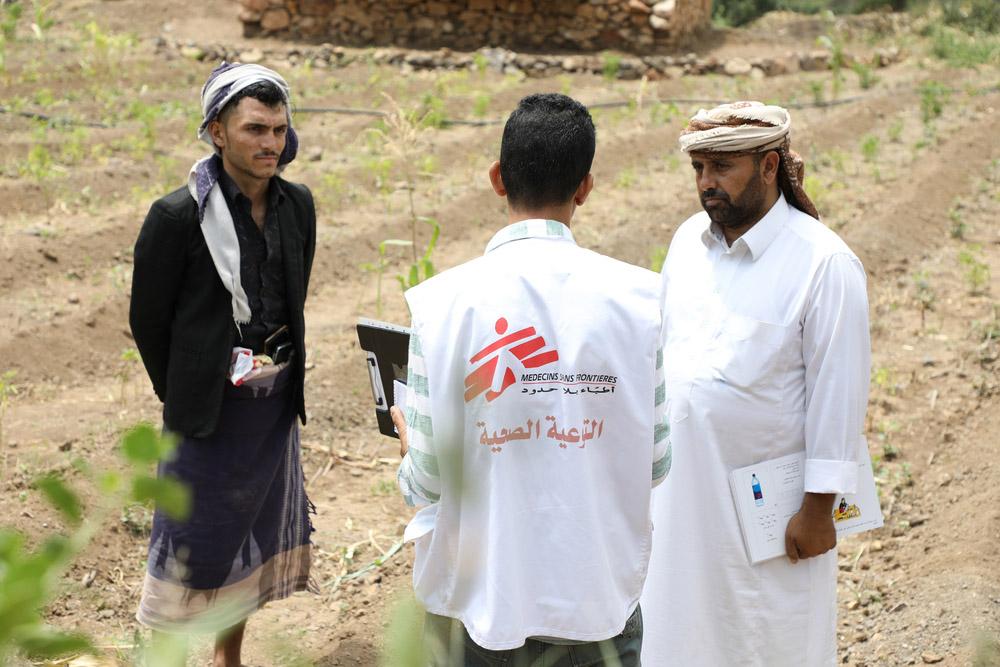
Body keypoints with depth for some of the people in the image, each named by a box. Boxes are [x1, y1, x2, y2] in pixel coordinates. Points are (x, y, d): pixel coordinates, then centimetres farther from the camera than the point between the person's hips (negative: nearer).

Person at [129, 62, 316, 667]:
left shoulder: (297, 205, -2)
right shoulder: (178, 216, -18)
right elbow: (148, 321, -8)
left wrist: (286, 378, 12)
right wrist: (181, 399, 0)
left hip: (277, 404, 6)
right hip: (210, 408, -5)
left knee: (252, 535, 19)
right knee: (194, 545, 5)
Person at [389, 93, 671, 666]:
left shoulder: (445, 302, -14)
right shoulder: (636, 296, -10)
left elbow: (427, 480, -11)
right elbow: (656, 464, -4)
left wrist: (408, 440, 12)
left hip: (478, 597, 0)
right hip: (599, 592, 1)